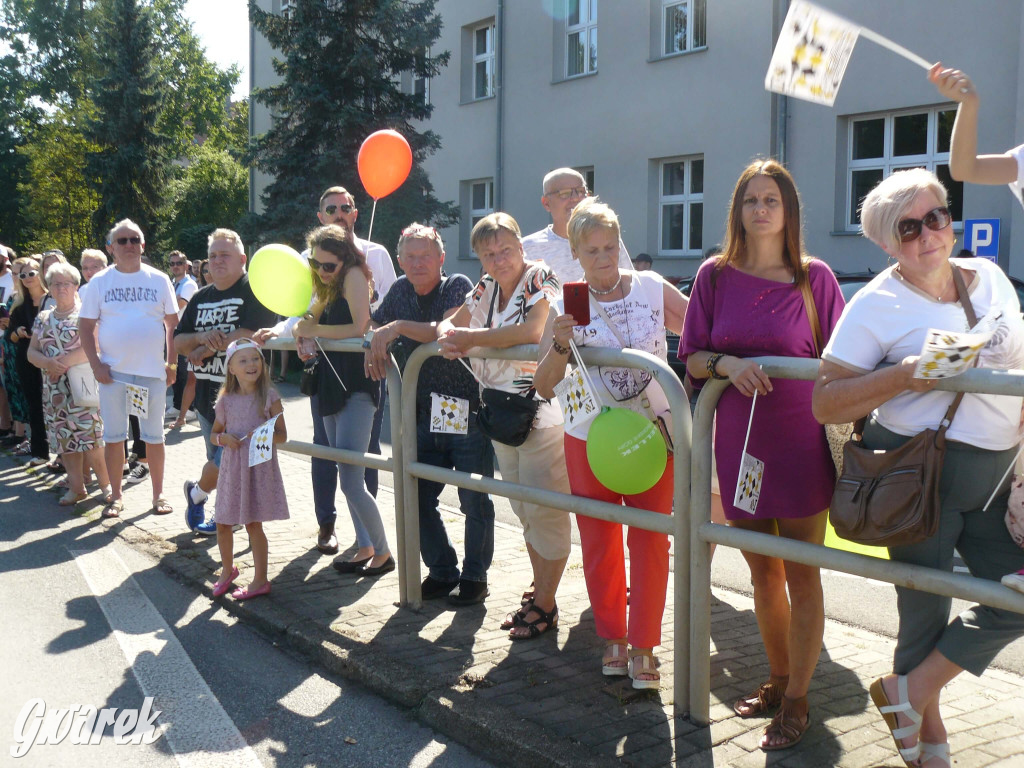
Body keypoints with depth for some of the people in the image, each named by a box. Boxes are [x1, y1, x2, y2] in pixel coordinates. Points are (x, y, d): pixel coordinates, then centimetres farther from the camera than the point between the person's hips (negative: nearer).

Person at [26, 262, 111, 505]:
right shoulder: (43, 318, 14)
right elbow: (32, 352, 10)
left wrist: (65, 362, -18)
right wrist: (48, 363, -11)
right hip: (54, 389, 5)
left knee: (90, 438, -10)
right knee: (65, 438, 6)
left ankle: (106, 484, 2)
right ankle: (77, 488, 14)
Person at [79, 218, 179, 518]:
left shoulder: (158, 280, 2)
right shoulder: (100, 282, 2)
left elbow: (173, 324, 6)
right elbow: (86, 326, 3)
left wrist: (172, 363, -1)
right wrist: (96, 364, -7)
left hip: (152, 370, 0)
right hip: (112, 371, 0)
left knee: (154, 435, 7)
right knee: (113, 435, 7)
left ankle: (158, 494, 18)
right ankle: (116, 496, 18)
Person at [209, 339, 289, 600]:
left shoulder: (269, 397, -6)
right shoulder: (226, 400, 3)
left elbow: (282, 435, -4)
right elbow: (214, 433, 14)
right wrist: (223, 438, -8)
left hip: (259, 467, -4)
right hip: (232, 467, 4)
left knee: (253, 523, 0)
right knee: (222, 523, 8)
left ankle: (260, 580, 14)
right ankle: (227, 569, 34)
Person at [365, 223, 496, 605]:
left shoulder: (458, 287, -10)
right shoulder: (400, 291, 7)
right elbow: (371, 328, 20)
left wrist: (399, 327, -28)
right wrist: (376, 347, -1)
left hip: (468, 416, -6)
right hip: (423, 418, 6)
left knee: (474, 502, 1)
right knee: (417, 500, 8)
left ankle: (474, 577, 17)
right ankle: (442, 571, 24)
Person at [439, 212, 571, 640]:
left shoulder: (540, 279, -12)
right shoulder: (487, 288, 10)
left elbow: (532, 331, -30)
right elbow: (451, 324, 14)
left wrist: (468, 338, -23)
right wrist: (448, 334, -12)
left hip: (542, 409, -8)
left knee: (545, 508, -3)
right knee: (523, 508, 15)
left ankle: (545, 605, 9)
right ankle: (538, 592, 27)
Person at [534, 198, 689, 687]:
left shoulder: (651, 288, -1)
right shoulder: (567, 306, -2)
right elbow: (543, 387, -5)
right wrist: (560, 344, -21)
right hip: (590, 439, 1)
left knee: (650, 540, 0)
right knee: (599, 541, 9)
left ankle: (643, 647, 12)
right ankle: (612, 637, 27)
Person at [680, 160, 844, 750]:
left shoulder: (814, 277, -3)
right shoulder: (715, 276, 2)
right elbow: (692, 359, 4)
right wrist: (728, 363, -16)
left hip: (802, 444, -2)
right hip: (739, 444, 3)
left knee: (801, 576, 5)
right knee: (763, 574, 15)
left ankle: (797, 702, 17)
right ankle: (777, 680, 34)